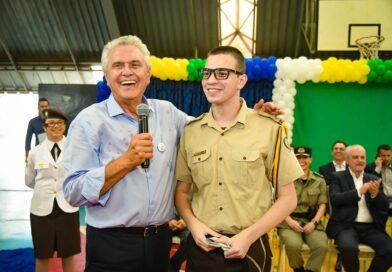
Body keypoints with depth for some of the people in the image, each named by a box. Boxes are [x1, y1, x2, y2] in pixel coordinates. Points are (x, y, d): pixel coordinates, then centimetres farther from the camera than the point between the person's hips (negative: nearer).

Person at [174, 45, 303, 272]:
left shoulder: (269, 129, -9)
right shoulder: (190, 131, 1)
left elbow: (288, 198, -4)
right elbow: (181, 191, 9)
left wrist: (249, 235, -13)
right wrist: (193, 224, -9)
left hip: (248, 249, -2)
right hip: (201, 247, 3)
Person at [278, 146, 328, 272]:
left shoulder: (319, 180, 10)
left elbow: (322, 204, 7)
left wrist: (314, 222, -9)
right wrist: (290, 221, -14)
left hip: (311, 221, 2)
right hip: (289, 221, -1)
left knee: (322, 245, -28)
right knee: (293, 245, -31)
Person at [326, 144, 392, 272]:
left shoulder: (374, 179, 15)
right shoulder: (337, 177, 5)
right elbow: (335, 199, -10)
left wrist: (375, 194, -13)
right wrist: (359, 191, -16)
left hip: (371, 227, 3)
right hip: (346, 225, -3)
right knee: (349, 248, -32)